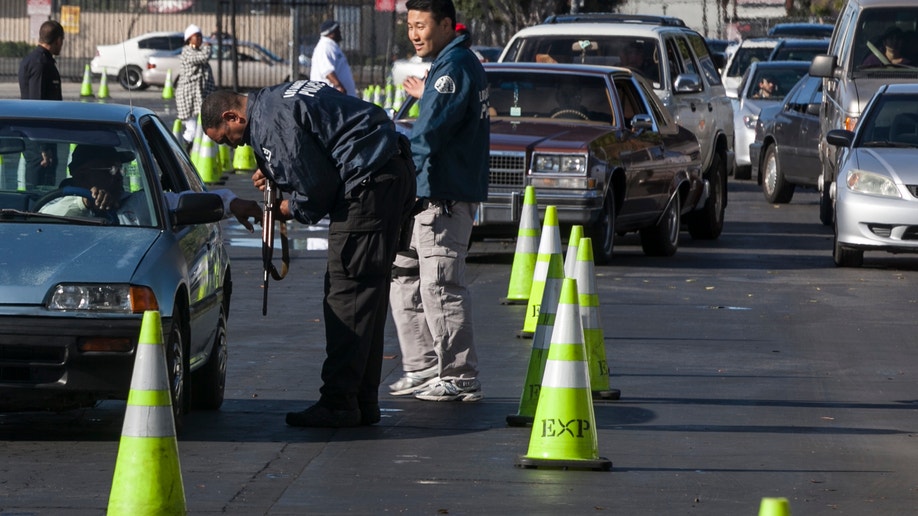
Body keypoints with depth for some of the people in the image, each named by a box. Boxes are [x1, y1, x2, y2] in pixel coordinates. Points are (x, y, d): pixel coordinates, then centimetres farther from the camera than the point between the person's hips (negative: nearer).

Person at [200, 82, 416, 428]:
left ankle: (339, 403, -9)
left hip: (370, 184, -10)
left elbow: (316, 186, -14)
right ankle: (362, 402, 15)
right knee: (368, 293, 12)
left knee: (346, 292, -9)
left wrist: (291, 209, 5)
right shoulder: (276, 100, 18)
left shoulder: (273, 120, -14)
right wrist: (273, 174, 17)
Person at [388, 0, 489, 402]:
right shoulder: (456, 63, 18)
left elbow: (429, 135, -23)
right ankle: (423, 368, 18)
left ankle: (459, 379, -7)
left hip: (445, 197, -11)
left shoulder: (454, 67, -15)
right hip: (428, 194, 11)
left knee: (440, 285, -10)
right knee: (405, 279, 14)